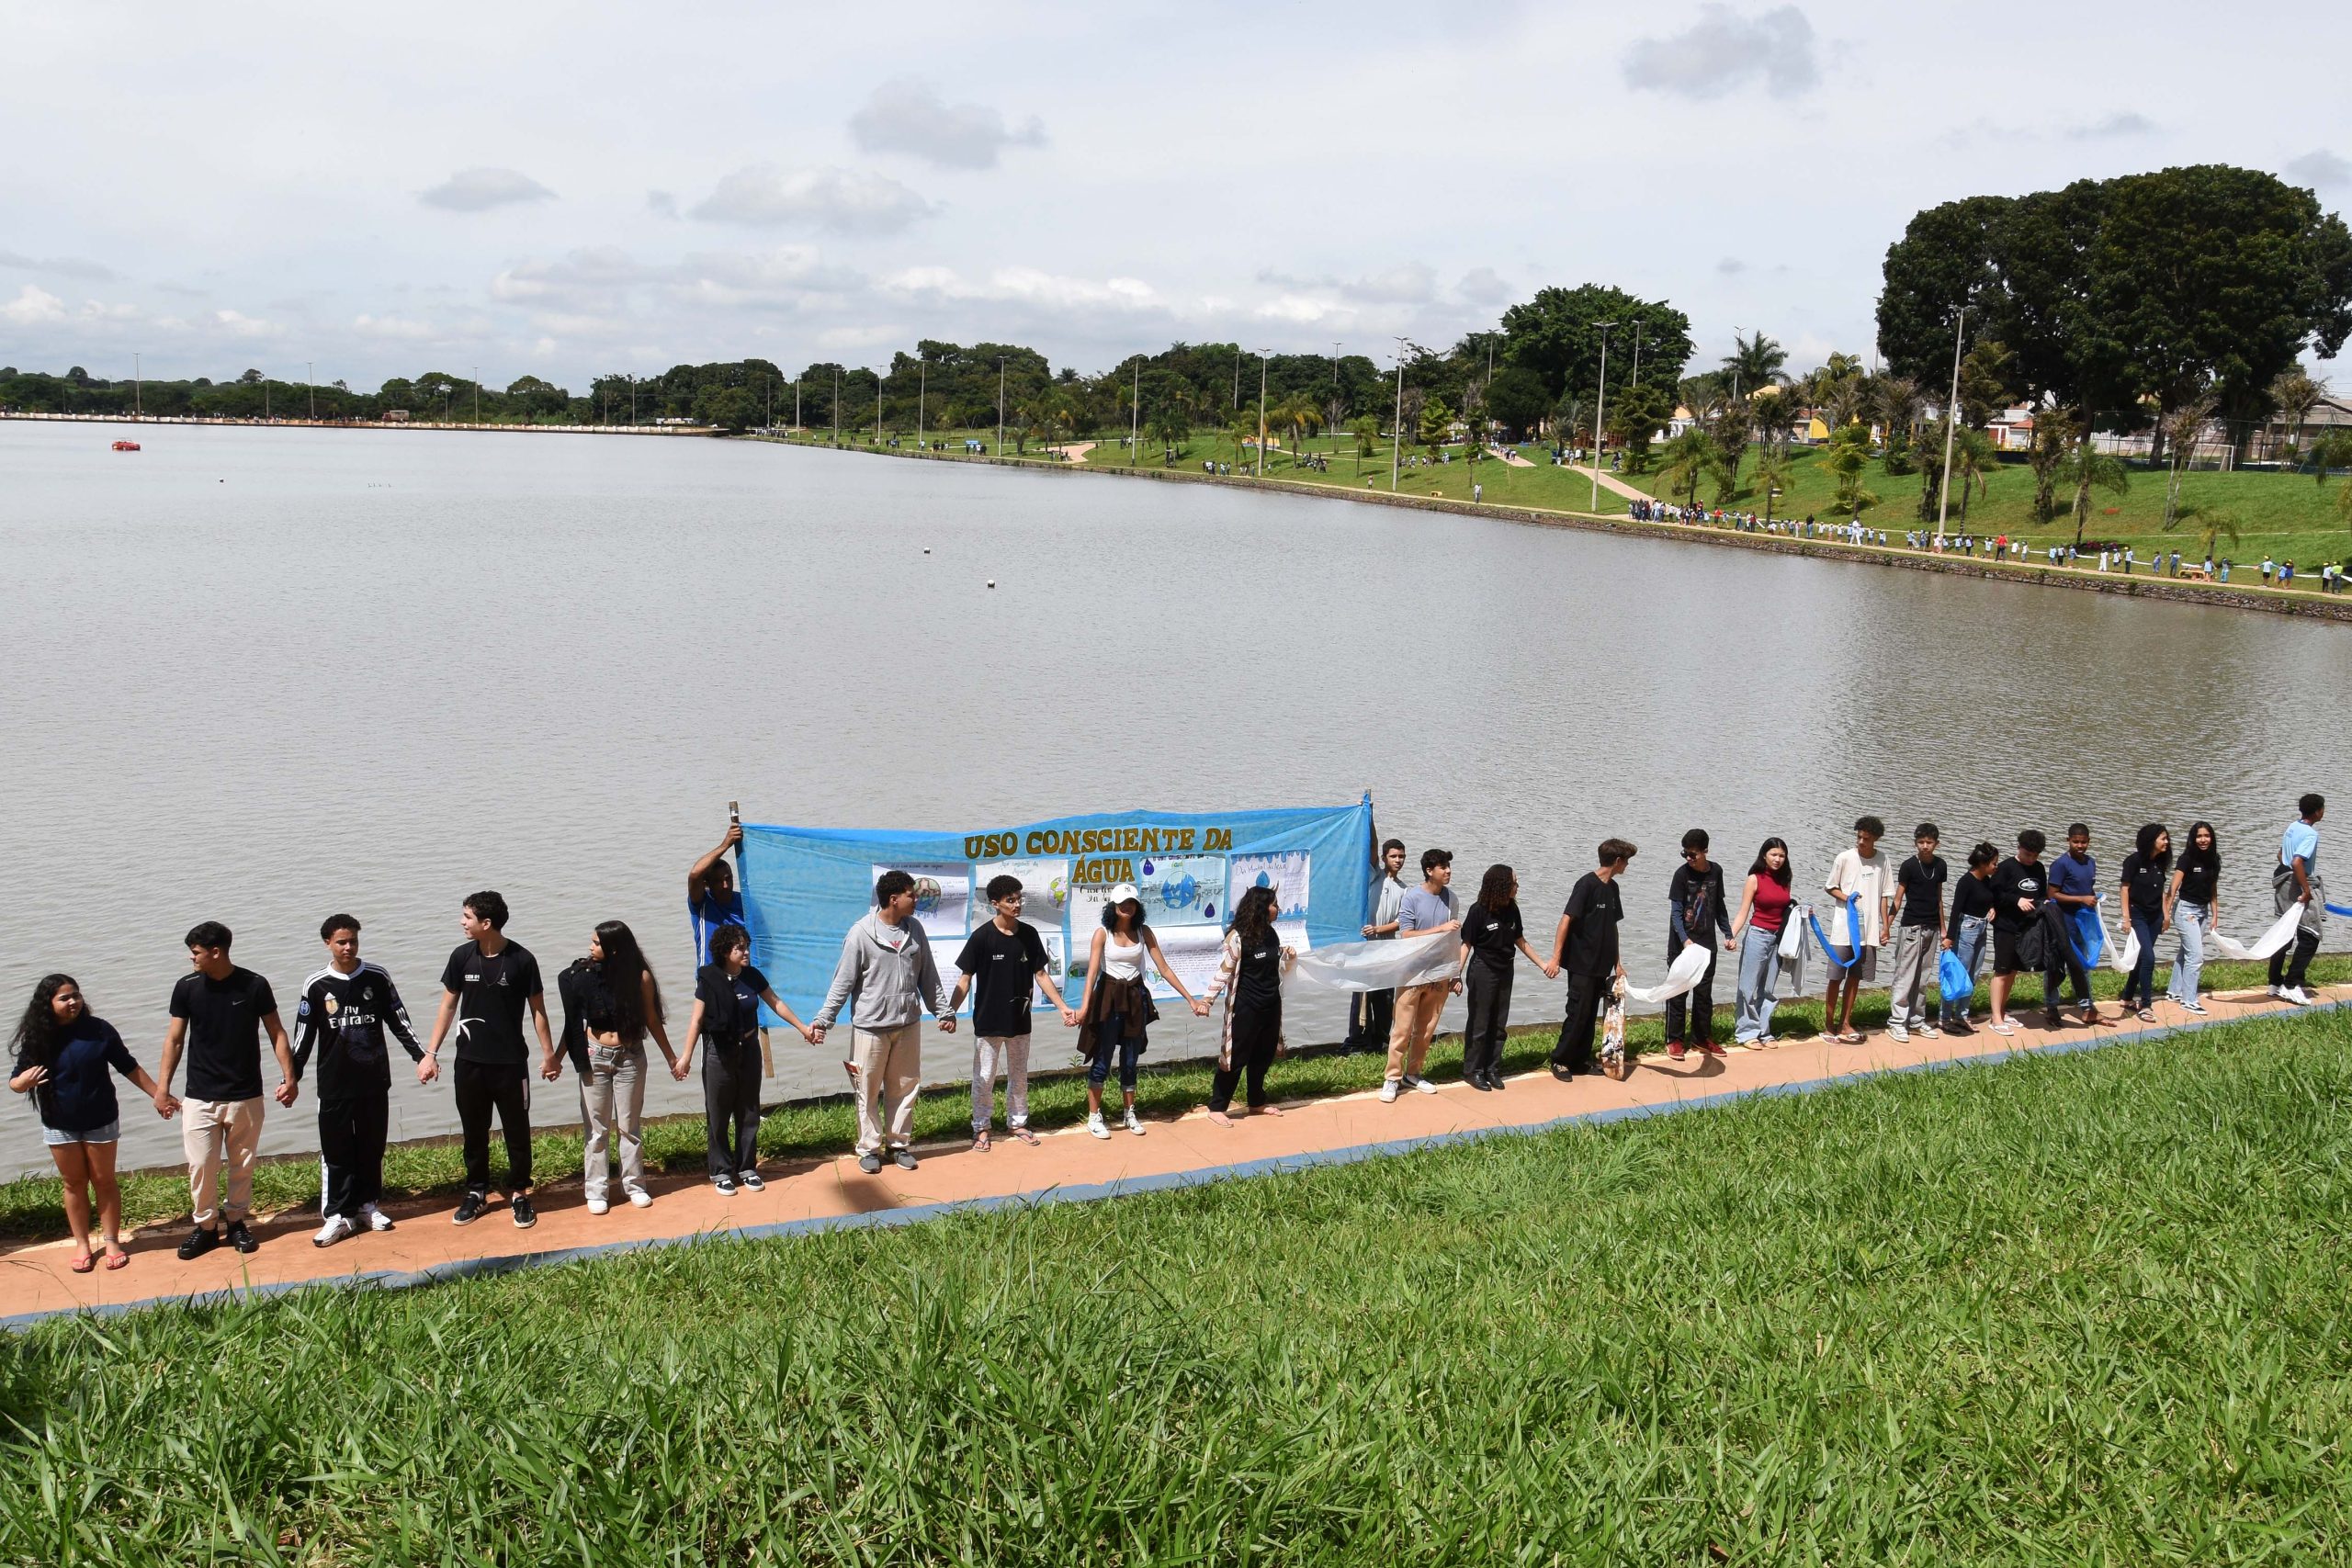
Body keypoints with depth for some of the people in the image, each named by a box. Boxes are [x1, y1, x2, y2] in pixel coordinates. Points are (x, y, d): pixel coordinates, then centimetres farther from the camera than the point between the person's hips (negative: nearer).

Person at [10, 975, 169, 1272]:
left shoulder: (98, 1029, -11)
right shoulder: (37, 1038, -8)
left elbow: (129, 1067, -3)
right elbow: (15, 1082, -2)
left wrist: (158, 1094, -3)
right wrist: (24, 1081, -26)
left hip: (100, 1121, -1)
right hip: (59, 1125, 1)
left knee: (104, 1181, 8)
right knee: (74, 1184, 11)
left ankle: (111, 1240, 18)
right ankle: (82, 1244, 22)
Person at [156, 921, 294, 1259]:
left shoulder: (255, 986, -8)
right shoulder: (186, 988, -4)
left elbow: (276, 1033, 0)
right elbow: (175, 1039, 3)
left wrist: (289, 1077, -4)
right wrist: (162, 1086, 1)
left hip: (245, 1095, 0)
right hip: (200, 1096, 1)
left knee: (242, 1164, 9)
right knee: (201, 1164, -1)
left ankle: (236, 1220, 26)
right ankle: (204, 1226, 15)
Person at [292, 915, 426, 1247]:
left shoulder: (378, 979, 0)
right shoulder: (316, 986, -3)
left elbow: (399, 1022, 5)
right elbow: (303, 1037, 2)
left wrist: (420, 1056, -2)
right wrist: (292, 1078, 1)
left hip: (374, 1081, 1)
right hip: (334, 1085, -1)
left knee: (372, 1147, 10)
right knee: (336, 1151, 2)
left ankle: (369, 1205, 23)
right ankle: (339, 1215, 8)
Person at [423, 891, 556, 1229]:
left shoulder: (521, 959, -12)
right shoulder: (461, 956, -3)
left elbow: (538, 1009, -3)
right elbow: (448, 1006, 5)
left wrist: (549, 1055, -1)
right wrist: (431, 1052, 3)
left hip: (510, 1062, -3)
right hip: (469, 1062, 3)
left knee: (517, 1131, 5)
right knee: (474, 1131, 12)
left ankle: (520, 1193, 19)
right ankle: (476, 1192, 26)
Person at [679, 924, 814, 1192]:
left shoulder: (752, 976, 0)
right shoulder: (709, 979, -12)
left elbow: (776, 1004, 11)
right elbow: (697, 1019, -12)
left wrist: (803, 1028, 14)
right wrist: (687, 1056, -16)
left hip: (748, 1049, 4)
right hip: (719, 1052, -4)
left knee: (748, 1112, 9)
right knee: (718, 1115, 3)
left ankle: (747, 1167, 20)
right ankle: (721, 1171, 13)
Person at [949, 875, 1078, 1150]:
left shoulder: (1029, 934, -1)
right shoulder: (982, 936, -14)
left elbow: (1040, 974, 6)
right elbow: (965, 978, -13)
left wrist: (1063, 1007, 2)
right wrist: (950, 1011, -24)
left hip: (1019, 1019, 4)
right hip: (988, 1021, -4)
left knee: (1019, 1075, 15)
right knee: (984, 1077, 5)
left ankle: (1017, 1122, 31)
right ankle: (981, 1127, 20)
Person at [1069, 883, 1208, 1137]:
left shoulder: (1143, 932, -1)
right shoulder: (1103, 933, -11)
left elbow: (1164, 968, 0)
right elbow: (1092, 971, -19)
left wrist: (1190, 1000, -3)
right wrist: (1085, 1006, -33)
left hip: (1135, 998, 3)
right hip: (1109, 997, -3)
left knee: (1130, 1061, 11)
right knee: (1102, 1059, 0)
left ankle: (1130, 1114, 24)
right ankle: (1094, 1116, 11)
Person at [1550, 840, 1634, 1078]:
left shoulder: (1612, 888, 10)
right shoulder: (1587, 884, -15)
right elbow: (1566, 919, -18)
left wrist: (1617, 964, 18)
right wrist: (1556, 957, -22)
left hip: (1601, 966, 8)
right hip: (1581, 964, -8)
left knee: (1591, 1014, 11)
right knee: (1578, 1013, -5)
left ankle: (1581, 1059, 20)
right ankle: (1559, 1060, 6)